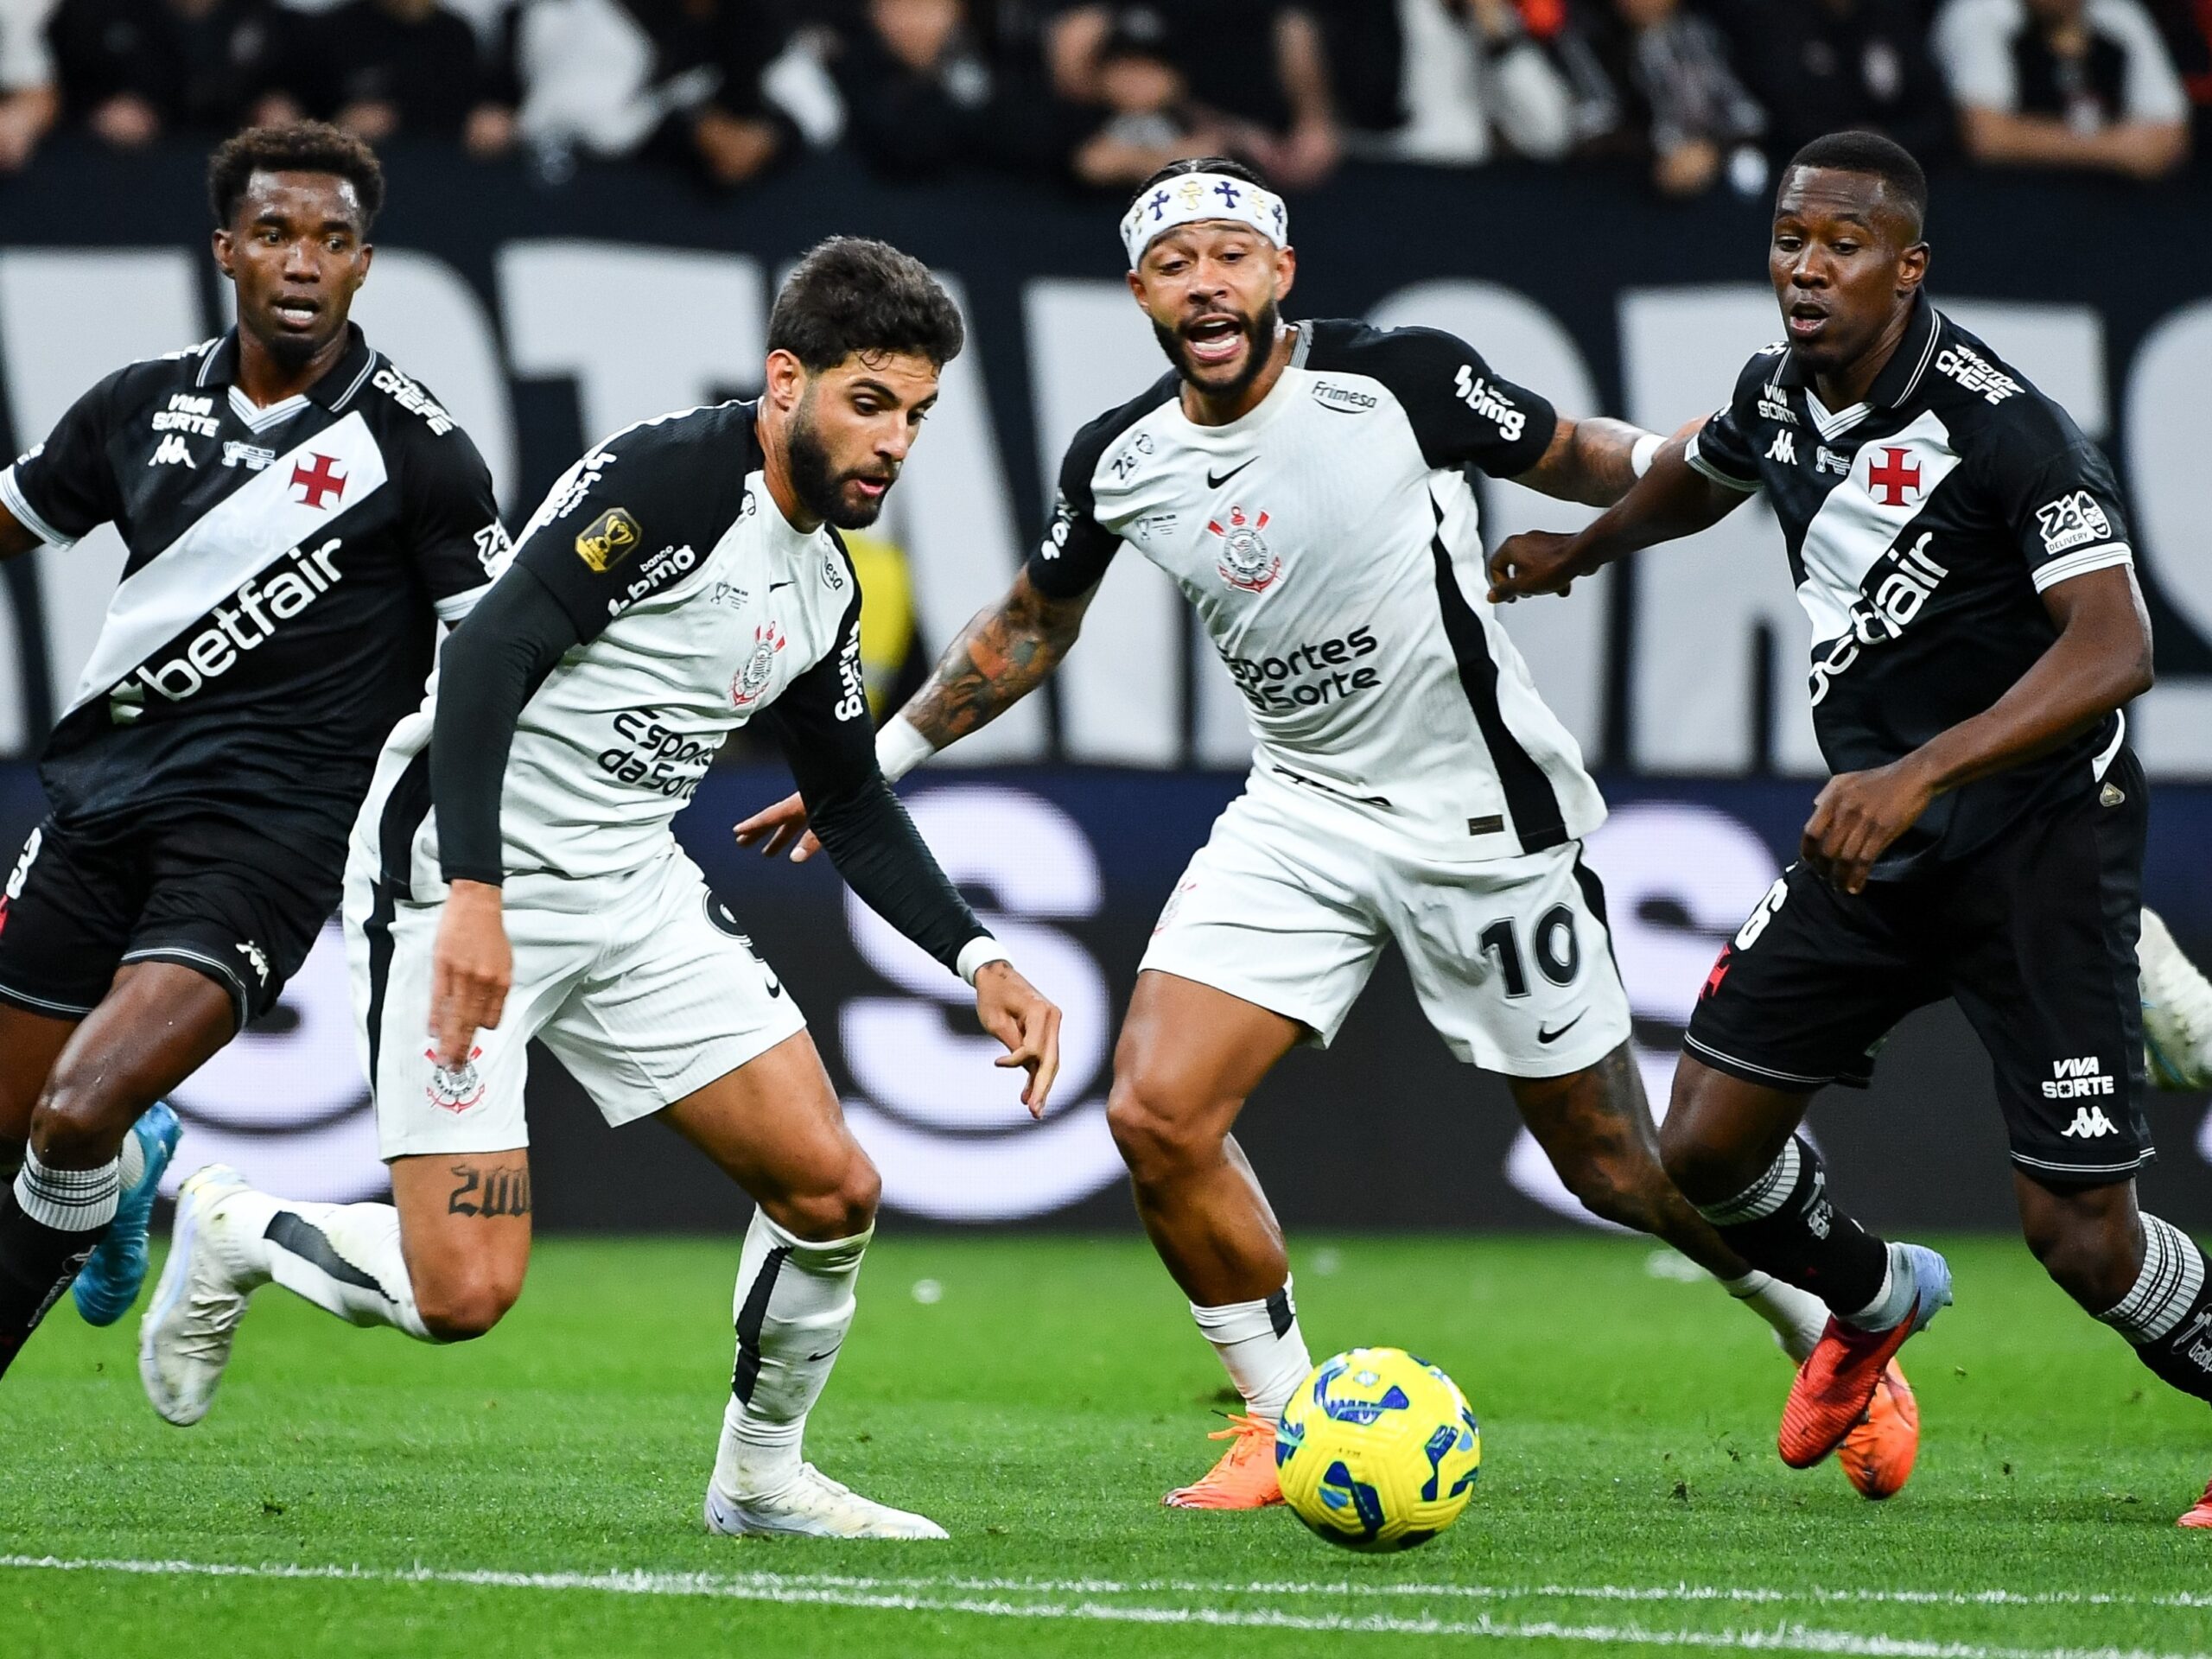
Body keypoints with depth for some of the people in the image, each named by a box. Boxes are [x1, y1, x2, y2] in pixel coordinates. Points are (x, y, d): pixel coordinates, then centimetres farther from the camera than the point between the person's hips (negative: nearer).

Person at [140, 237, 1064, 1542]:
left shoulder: (825, 589, 11)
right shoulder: (672, 476, -16)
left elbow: (854, 808, 22)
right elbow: (491, 654, -25)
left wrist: (979, 961, 9)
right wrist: (474, 892, -33)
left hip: (634, 893, 8)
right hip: (465, 884, -8)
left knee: (833, 1190, -2)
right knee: (464, 1295, -14)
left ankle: (761, 1476, 20)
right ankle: (232, 1234, 15)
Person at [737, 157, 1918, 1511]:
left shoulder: (1400, 380, -15)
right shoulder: (1119, 464, -2)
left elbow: (1579, 463, -1)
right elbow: (1033, 624, 17)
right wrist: (876, 760, 17)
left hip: (1484, 821, -4)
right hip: (1301, 818, 4)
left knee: (1614, 1165, 4)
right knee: (1158, 1114, -13)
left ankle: (1837, 1321, 31)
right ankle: (1291, 1426, 6)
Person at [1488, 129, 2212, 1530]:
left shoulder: (2000, 422, -22)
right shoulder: (1782, 392, 1)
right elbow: (1703, 470, 28)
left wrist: (1925, 771, -42)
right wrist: (1585, 549, 45)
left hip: (2039, 845, -7)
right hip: (1874, 838, 7)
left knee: (2081, 1234, -10)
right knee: (1709, 1148, 2)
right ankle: (1874, 1299, 34)